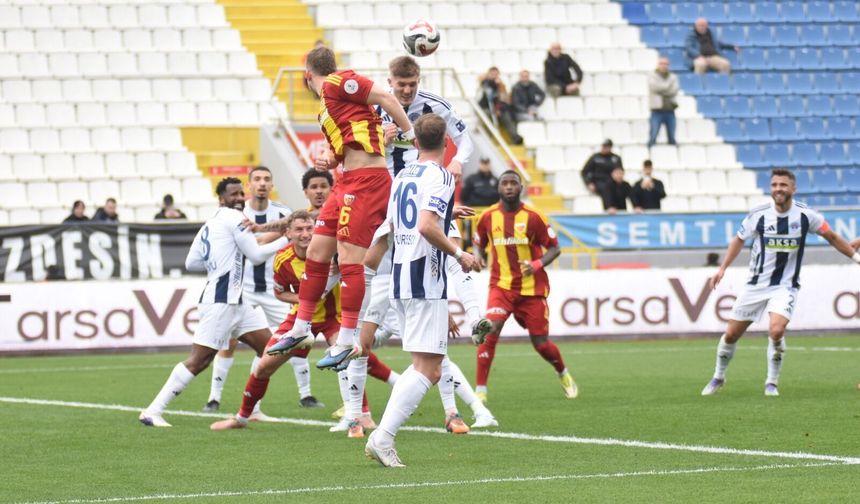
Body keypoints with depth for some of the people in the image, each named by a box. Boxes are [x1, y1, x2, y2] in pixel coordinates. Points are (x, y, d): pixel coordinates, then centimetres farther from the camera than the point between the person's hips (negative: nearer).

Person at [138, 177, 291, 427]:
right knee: (199, 359, -11)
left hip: (234, 301, 10)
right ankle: (153, 411, -10)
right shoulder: (233, 217, -7)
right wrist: (285, 240, 1)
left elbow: (191, 263, 15)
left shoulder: (208, 225, 18)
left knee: (267, 346, 10)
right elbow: (256, 255, -8)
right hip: (220, 301, -10)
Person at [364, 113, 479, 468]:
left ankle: (384, 436, 6)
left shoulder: (401, 176, 14)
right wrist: (459, 254, -11)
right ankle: (382, 437, -18)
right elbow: (427, 226, -24)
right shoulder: (440, 176, -10)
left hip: (400, 280, 9)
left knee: (425, 367, 15)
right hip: (426, 280, -8)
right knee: (428, 370, -8)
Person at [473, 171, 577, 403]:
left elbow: (554, 248, -2)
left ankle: (564, 375, 38)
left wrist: (537, 265, -20)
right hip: (501, 286, 1)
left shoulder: (533, 216, -8)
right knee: (491, 329, -24)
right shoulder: (488, 217, -1)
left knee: (541, 344, 5)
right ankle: (480, 390, -19)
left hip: (532, 288, -1)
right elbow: (479, 243, 16)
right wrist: (478, 257, -7)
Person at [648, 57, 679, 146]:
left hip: (670, 111, 4)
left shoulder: (673, 77, 13)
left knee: (672, 138, 6)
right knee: (653, 137, -10)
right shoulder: (652, 77, 4)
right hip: (657, 111, -4)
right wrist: (669, 85, -5)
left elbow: (674, 90, -3)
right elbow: (656, 87, -14)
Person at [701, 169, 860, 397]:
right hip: (756, 284, 2)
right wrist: (723, 268, -1)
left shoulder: (805, 215, -11)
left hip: (785, 286, -2)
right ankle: (719, 377, 33)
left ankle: (772, 383, -5)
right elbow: (739, 240, 7)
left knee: (776, 330, -26)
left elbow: (831, 237, 4)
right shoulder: (758, 215, -10)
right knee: (731, 334, 6)